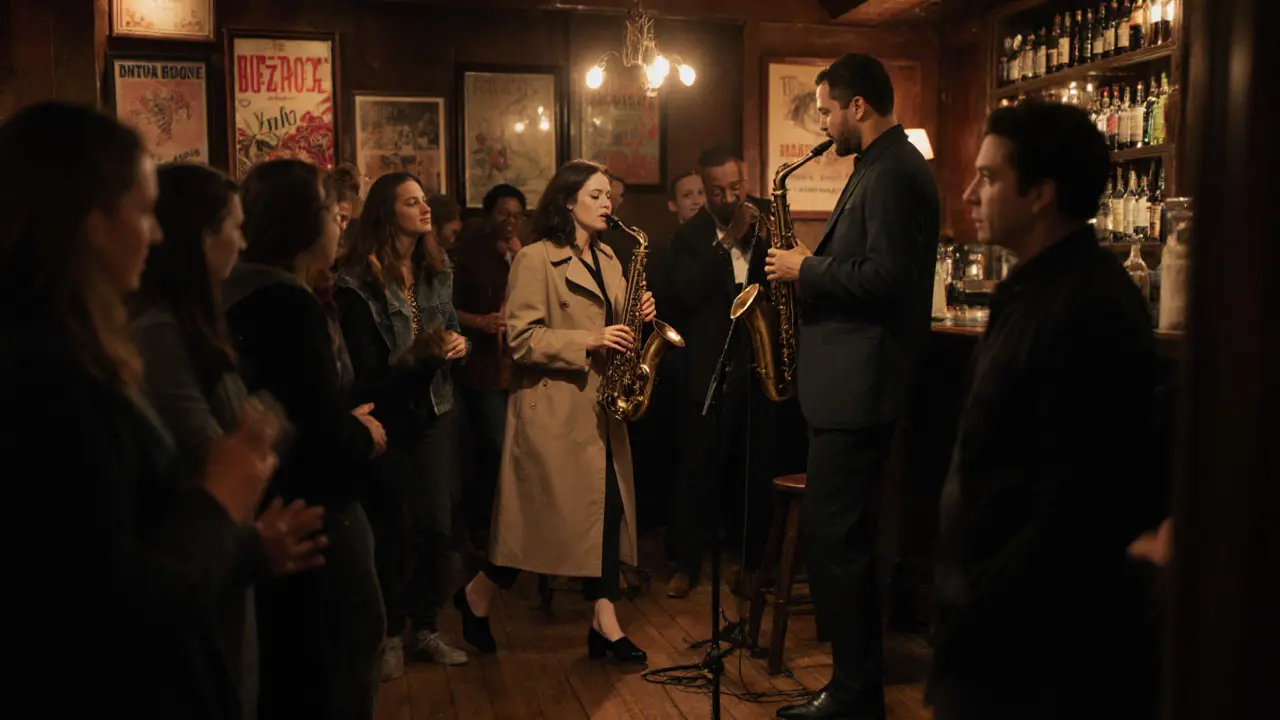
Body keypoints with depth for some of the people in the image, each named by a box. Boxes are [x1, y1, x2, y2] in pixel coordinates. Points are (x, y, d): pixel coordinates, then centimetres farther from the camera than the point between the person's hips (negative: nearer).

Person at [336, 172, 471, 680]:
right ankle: (390, 634, 16)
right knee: (394, 528, -1)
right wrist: (415, 355, -29)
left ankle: (425, 628, 18)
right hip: (388, 416, -5)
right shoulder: (359, 280, -12)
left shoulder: (437, 269, 6)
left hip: (434, 410, 5)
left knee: (437, 523, 3)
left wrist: (458, 343, -5)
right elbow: (366, 372, -14)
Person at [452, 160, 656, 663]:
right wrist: (588, 343, -21)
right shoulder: (536, 260, -8)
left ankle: (605, 622, 9)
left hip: (599, 405, 8)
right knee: (544, 512, -2)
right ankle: (477, 596, 19)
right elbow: (522, 338, -14)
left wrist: (637, 318, 1)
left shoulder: (606, 259, 16)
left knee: (608, 506, 3)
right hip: (553, 408, -7)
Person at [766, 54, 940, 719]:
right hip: (852, 380, 11)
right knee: (841, 530, 15)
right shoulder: (884, 166, 18)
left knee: (833, 532, -6)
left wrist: (807, 270, -13)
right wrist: (814, 265, 9)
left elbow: (886, 276, -23)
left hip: (859, 384, -11)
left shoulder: (893, 174, -14)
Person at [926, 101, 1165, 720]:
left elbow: (1076, 507, -24)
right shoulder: (1040, 287, 10)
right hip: (1005, 611, 9)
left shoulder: (1088, 310, -22)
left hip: (1040, 635, -9)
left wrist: (977, 611, -19)